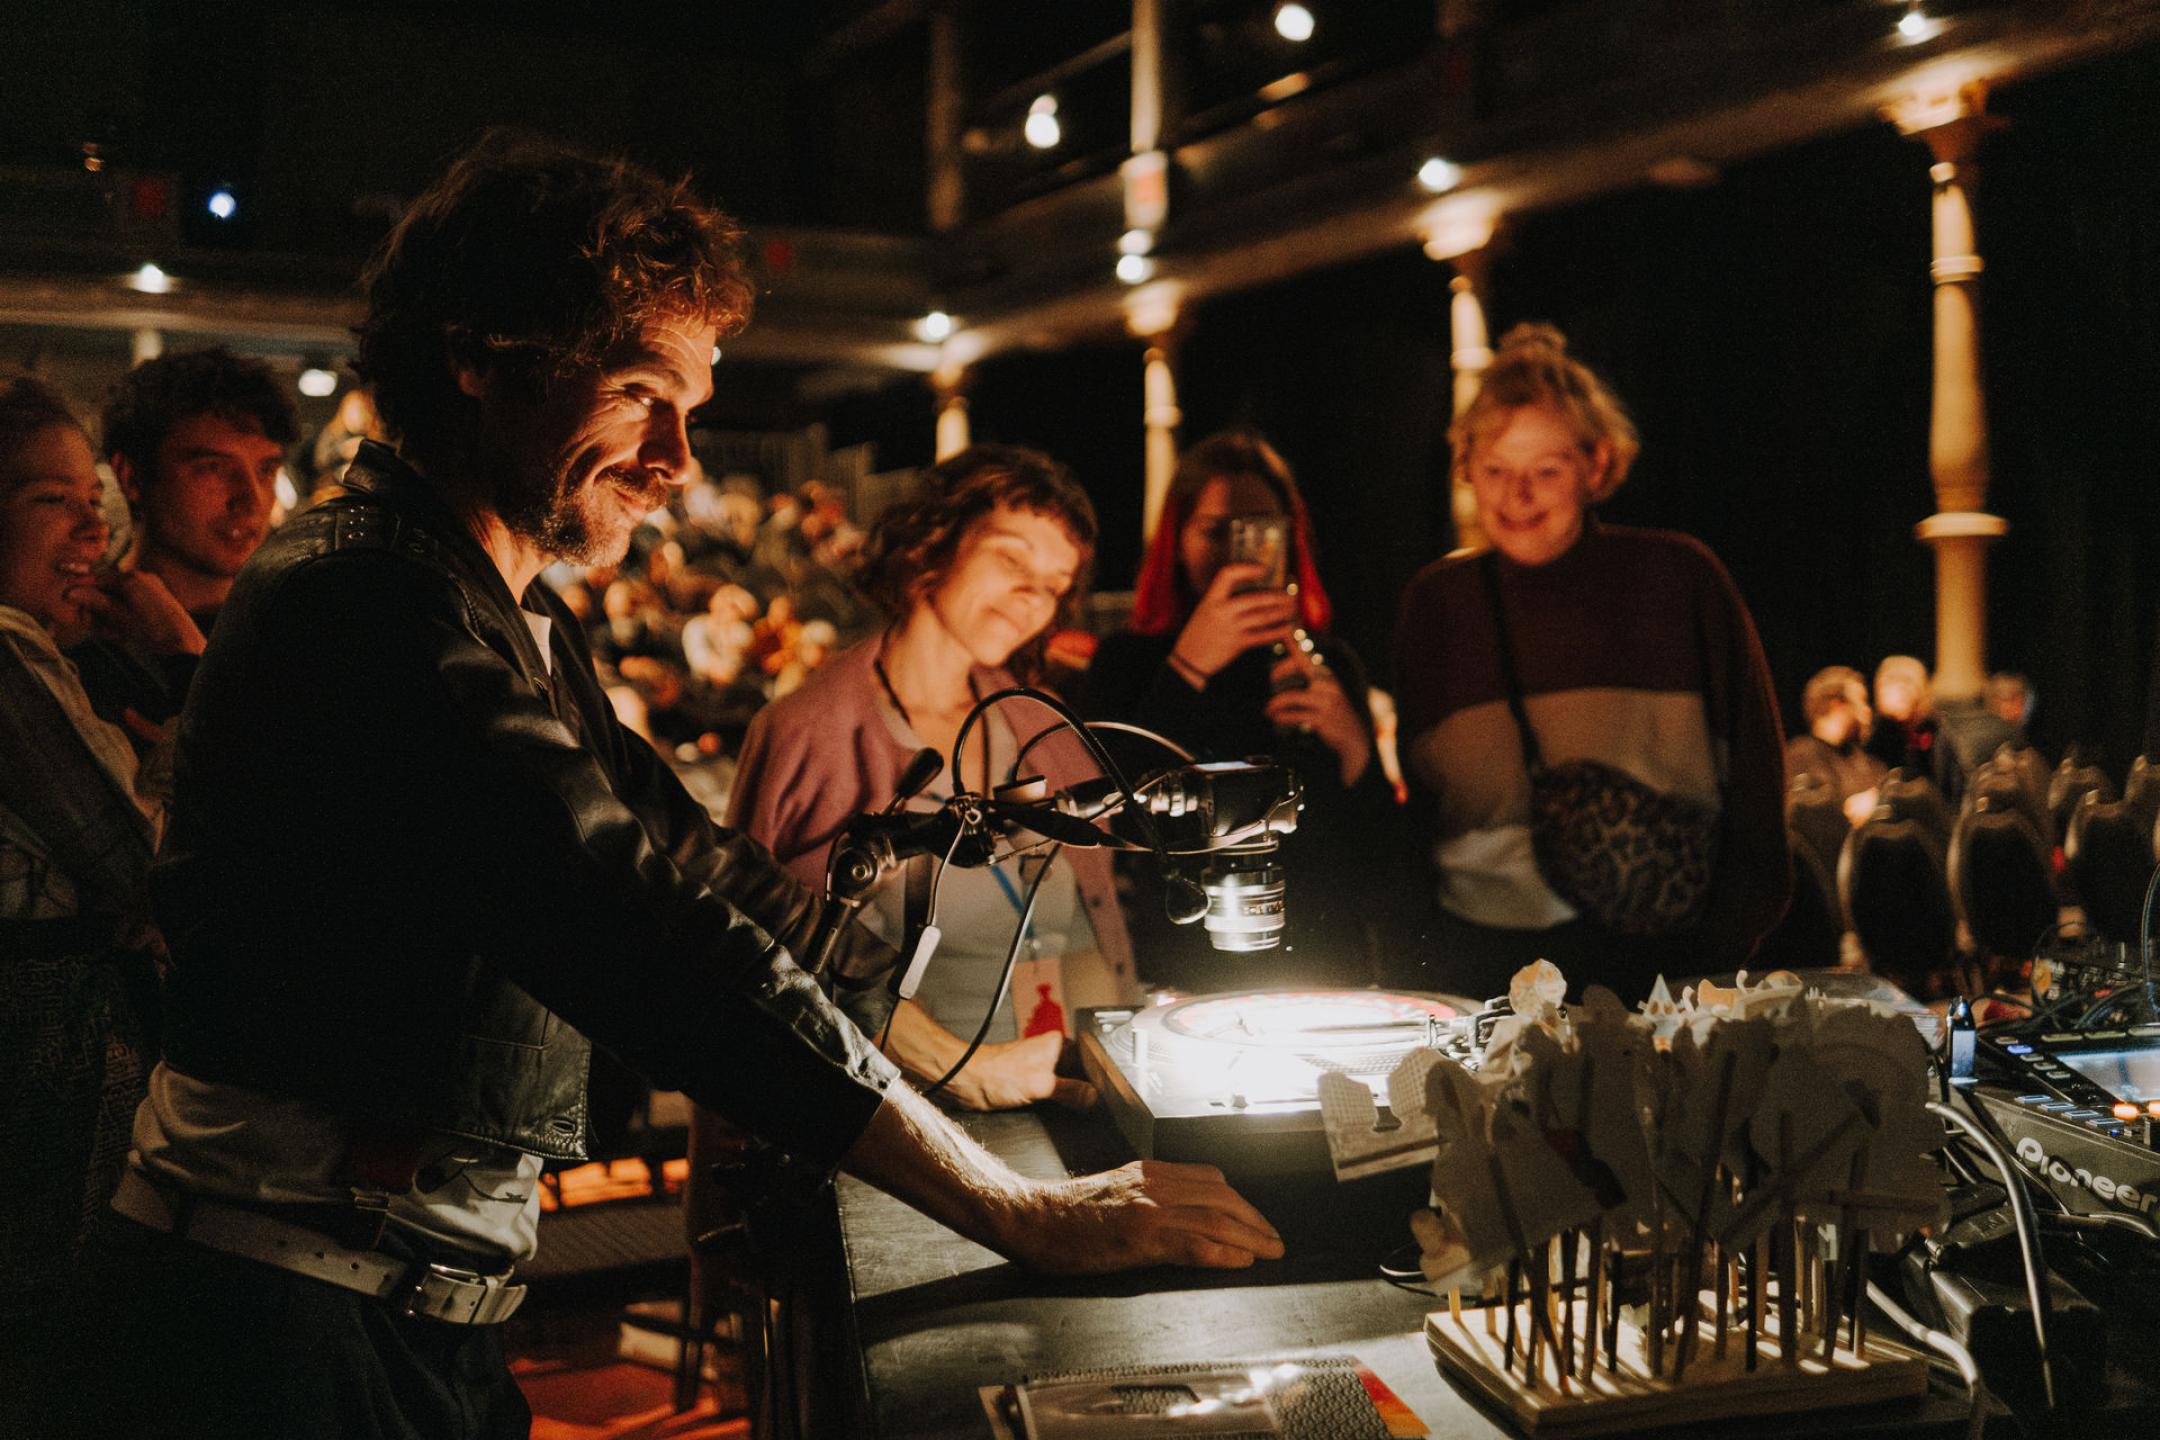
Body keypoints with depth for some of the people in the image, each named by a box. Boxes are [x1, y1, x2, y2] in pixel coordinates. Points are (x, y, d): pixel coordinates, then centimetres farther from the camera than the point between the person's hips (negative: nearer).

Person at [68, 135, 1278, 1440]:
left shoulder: (521, 630, 14)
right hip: (287, 1319, -9)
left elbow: (684, 857, 14)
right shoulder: (364, 607, -20)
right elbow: (643, 940, -28)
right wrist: (1031, 1216, -27)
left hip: (432, 1303, 9)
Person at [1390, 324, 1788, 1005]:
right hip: (1480, 954, 2)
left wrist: (1728, 935, 1)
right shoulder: (1436, 600, 10)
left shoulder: (1679, 578, 5)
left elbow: (1753, 769, 9)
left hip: (1656, 950, -1)